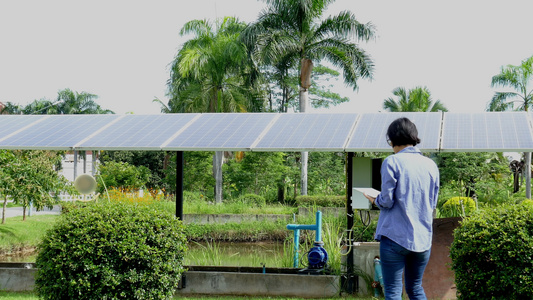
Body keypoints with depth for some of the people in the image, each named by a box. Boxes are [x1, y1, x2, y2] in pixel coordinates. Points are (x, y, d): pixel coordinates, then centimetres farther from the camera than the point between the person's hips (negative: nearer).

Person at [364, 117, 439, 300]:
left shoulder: (392, 162, -9)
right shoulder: (431, 165, 7)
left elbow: (387, 201, -11)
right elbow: (433, 203, 12)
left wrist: (374, 200, 10)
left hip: (395, 236, -5)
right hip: (423, 238, 5)